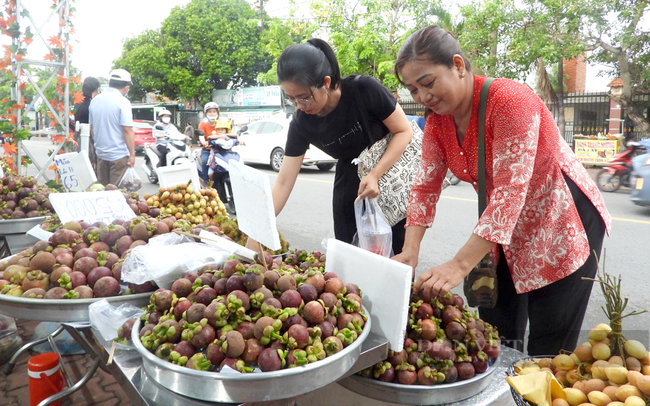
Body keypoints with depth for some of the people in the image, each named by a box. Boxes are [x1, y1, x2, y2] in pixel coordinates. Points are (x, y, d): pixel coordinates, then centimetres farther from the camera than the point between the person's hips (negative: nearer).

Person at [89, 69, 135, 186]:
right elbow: (128, 130, -18)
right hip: (119, 155, -7)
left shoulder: (95, 100, 8)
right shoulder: (123, 102, -13)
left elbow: (92, 127, 16)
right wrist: (132, 154, -15)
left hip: (101, 153, 7)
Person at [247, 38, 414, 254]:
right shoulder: (301, 123, -14)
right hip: (350, 183, 3)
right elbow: (283, 183, -13)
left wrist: (375, 175, -27)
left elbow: (404, 131, -14)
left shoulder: (365, 90, -24)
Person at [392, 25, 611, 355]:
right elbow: (425, 186, -7)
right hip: (506, 226, 7)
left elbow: (511, 191, -34)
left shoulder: (510, 100, -28)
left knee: (548, 351, 3)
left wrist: (460, 265, -39)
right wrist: (409, 251, -20)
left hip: (564, 223, -6)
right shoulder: (438, 117, -6)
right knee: (496, 335, 14)